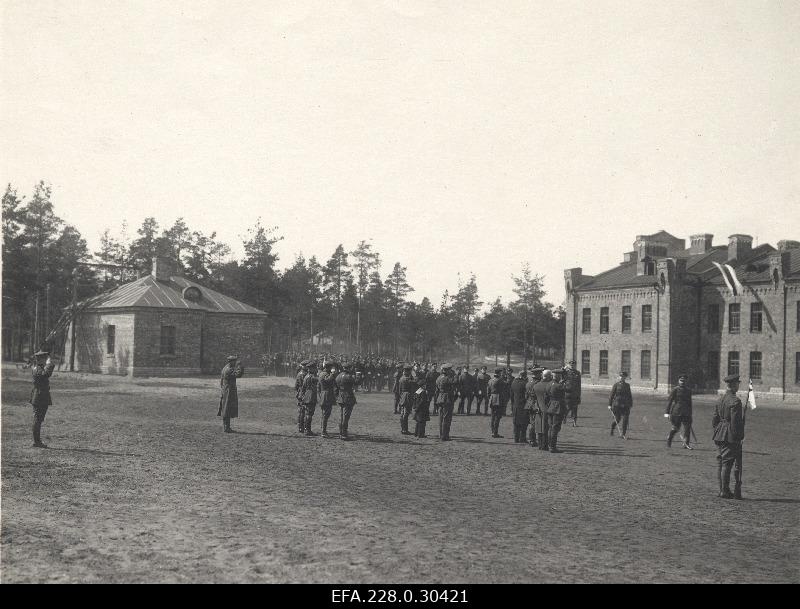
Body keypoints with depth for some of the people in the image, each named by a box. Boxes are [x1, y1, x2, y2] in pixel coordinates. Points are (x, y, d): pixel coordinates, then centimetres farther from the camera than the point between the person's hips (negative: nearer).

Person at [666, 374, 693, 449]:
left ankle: (686, 444, -2)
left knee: (687, 428, -5)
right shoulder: (675, 390, -2)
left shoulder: (688, 391, 13)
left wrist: (690, 414, 20)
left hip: (686, 413, 4)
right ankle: (669, 438, 27)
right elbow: (669, 401, -4)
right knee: (675, 428, 3)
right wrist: (667, 412, -11)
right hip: (676, 412, -4)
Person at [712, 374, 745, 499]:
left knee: (721, 463, 11)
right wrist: (738, 437, -14)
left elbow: (714, 420, 13)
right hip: (731, 437, -8)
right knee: (727, 463, -4)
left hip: (719, 436, 8)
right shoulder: (735, 401, -14)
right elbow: (735, 422, -18)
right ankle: (725, 491, 0)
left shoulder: (720, 400, 10)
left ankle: (722, 490, 18)